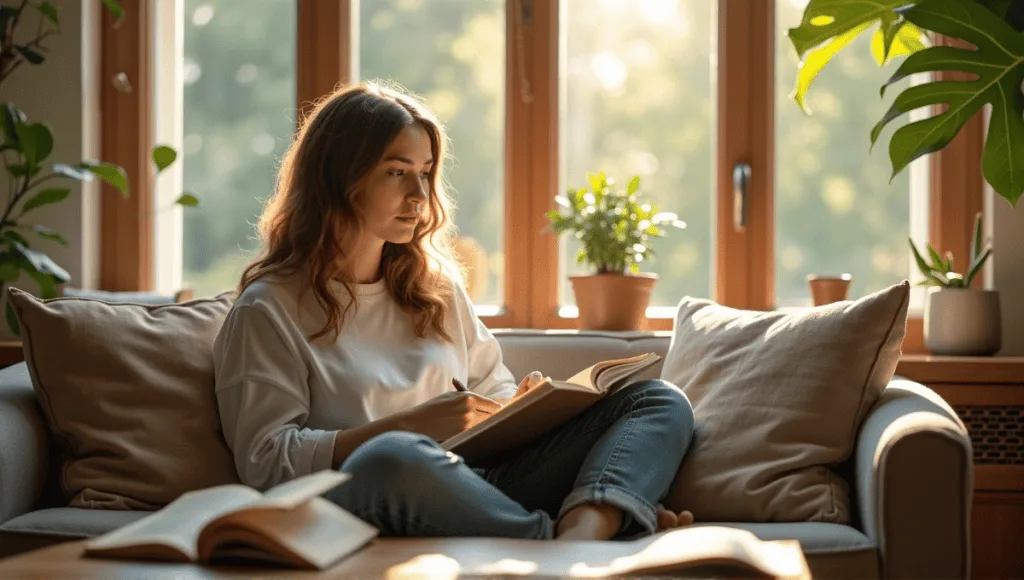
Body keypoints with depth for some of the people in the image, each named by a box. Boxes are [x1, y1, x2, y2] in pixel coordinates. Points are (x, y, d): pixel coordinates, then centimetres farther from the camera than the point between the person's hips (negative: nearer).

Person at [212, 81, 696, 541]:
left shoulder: (437, 285, 24)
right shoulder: (268, 310, 5)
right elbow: (264, 460, -5)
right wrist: (409, 424, -13)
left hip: (481, 493, 7)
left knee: (661, 402, -9)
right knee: (392, 458, -42)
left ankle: (582, 532, -39)